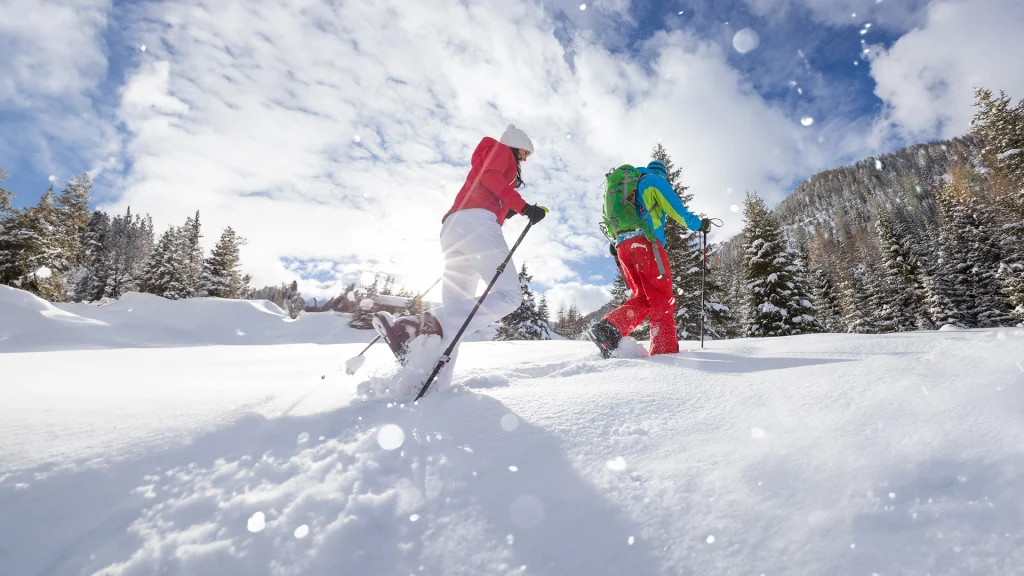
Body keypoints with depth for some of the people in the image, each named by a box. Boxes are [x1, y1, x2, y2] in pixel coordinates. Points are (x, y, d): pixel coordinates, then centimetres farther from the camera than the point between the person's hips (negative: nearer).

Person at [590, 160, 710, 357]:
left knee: (642, 298, 7)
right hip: (644, 241, -7)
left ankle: (608, 328, -14)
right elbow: (677, 210, 5)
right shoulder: (656, 180, 11)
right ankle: (665, 350, -13)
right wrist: (699, 224, 19)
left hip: (622, 245, 7)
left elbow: (612, 217, 30)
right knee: (662, 298, -6)